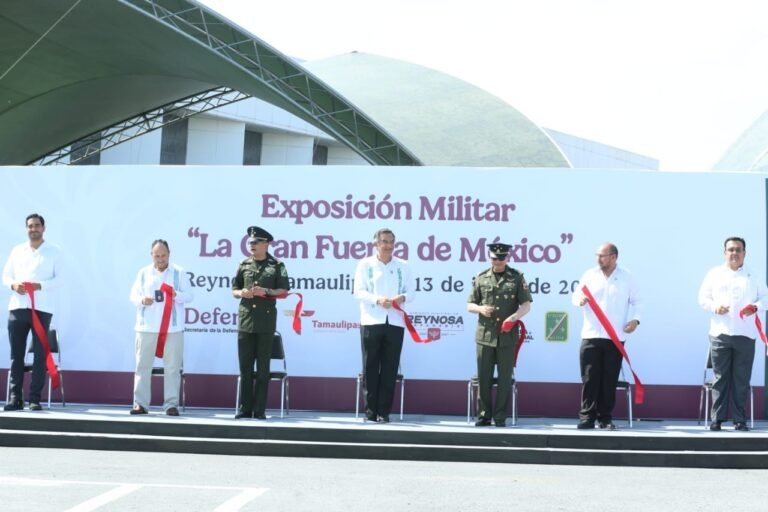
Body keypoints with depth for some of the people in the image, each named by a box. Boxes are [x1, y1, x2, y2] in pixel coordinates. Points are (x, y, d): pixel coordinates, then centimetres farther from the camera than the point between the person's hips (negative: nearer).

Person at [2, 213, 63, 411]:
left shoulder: (54, 251, 7)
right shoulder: (17, 250, 16)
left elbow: (59, 279, -1)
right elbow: (5, 275, 14)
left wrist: (40, 285, -18)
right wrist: (13, 284, -9)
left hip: (42, 308, -3)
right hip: (17, 306, 3)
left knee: (40, 354, -3)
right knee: (16, 354, 1)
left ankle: (35, 398, -1)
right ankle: (15, 397, 4)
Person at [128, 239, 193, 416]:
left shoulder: (179, 272, 5)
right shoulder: (143, 273, 9)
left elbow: (189, 295, 1)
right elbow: (133, 295, 6)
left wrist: (177, 295, -19)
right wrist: (142, 300, -15)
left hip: (173, 327, -1)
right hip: (147, 327, 1)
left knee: (172, 367, 0)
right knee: (143, 365, 2)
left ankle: (171, 404, 5)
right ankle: (140, 403, 7)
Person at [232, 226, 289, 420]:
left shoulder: (276, 265, 3)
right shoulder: (244, 264, 11)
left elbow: (284, 291, 0)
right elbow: (234, 289, 16)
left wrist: (266, 291, -15)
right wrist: (241, 293, -6)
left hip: (266, 321, -3)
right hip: (245, 320, 3)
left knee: (263, 368, 1)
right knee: (245, 367, 3)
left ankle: (259, 410, 5)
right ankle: (244, 408, 8)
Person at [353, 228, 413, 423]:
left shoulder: (403, 266, 12)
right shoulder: (365, 264, 6)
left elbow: (410, 292, 10)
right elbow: (359, 291, -2)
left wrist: (403, 297, -14)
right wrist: (377, 300, -18)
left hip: (395, 322, 2)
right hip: (371, 321, -2)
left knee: (390, 368, 0)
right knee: (370, 367, 0)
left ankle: (384, 411, 4)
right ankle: (371, 410, 5)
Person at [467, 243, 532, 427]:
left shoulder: (517, 278, 4)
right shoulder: (481, 278, 8)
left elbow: (526, 305, 2)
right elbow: (469, 305, 12)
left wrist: (514, 317, -17)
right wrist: (480, 308, -11)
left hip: (507, 336, -1)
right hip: (484, 335, 1)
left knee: (505, 379, 2)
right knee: (484, 378, 4)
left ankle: (500, 417, 9)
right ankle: (484, 415, 13)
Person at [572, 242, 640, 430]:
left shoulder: (626, 277, 7)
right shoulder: (590, 275, 7)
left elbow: (636, 301, 13)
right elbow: (575, 295, 8)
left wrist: (635, 319, -4)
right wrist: (580, 300, -15)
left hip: (615, 337, 0)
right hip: (591, 336, 0)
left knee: (610, 380, 2)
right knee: (589, 379, -3)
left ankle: (605, 418, 11)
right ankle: (587, 416, 3)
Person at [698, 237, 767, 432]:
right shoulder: (714, 274, 10)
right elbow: (703, 297, 8)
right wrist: (714, 306, -12)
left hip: (745, 334, 0)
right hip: (720, 333, 0)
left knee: (742, 379, 1)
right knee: (720, 377, 1)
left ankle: (739, 419, 7)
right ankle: (717, 418, 4)